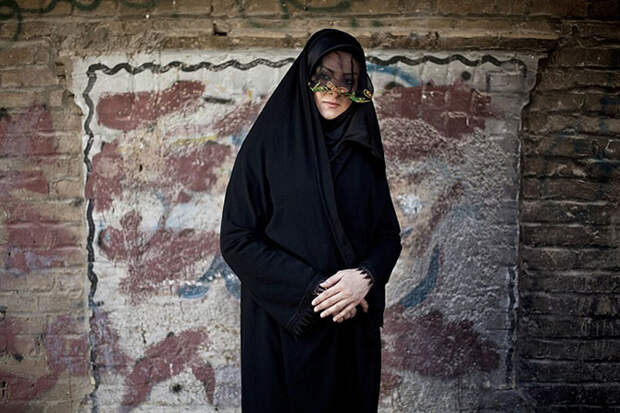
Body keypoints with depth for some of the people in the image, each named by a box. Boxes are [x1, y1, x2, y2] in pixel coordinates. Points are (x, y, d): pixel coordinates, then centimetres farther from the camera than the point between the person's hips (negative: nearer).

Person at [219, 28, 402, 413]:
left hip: (355, 329, 4)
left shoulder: (363, 152, 7)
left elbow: (389, 233, 8)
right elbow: (236, 240, -10)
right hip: (282, 327, -3)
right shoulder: (267, 145, -6)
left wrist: (366, 276, -14)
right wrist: (313, 288, -16)